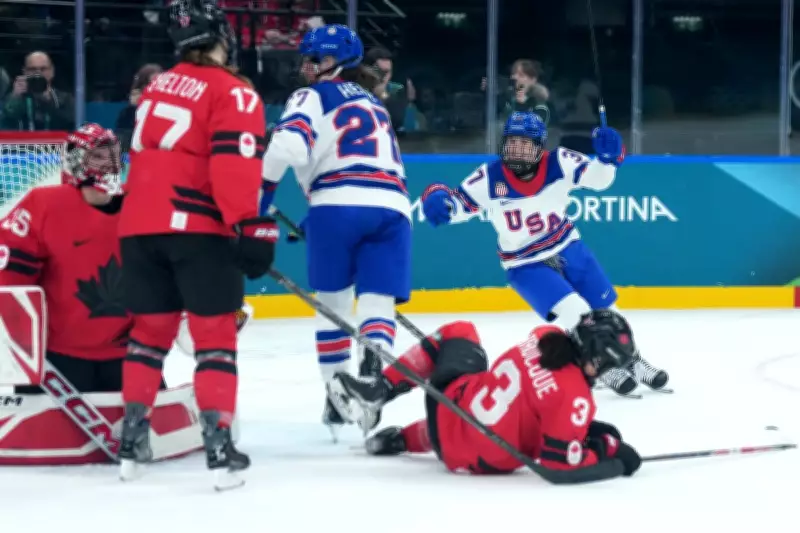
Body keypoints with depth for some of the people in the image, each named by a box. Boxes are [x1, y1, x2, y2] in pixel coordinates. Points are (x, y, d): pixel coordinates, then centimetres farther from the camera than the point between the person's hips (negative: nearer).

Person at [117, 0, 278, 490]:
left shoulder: (159, 86, 18)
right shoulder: (232, 93, -5)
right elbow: (234, 163, -17)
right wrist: (250, 227, -19)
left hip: (140, 225, 6)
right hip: (198, 228, -6)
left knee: (151, 330, 16)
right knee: (215, 335, 0)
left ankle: (133, 437, 15)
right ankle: (219, 444, -8)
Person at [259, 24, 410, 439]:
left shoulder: (314, 96, 10)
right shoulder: (374, 106, 32)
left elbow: (288, 143, -8)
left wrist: (262, 189, 3)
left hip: (340, 203, -4)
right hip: (392, 206, 4)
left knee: (333, 301, 12)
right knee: (377, 302, -1)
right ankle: (371, 368, -30)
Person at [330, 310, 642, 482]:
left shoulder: (545, 335, -13)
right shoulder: (576, 398, -28)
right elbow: (562, 464, -24)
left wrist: (586, 427, 7)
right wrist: (612, 453, -13)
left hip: (449, 404, 3)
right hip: (482, 462, -3)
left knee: (459, 332, 29)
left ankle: (380, 390, 21)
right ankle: (402, 440, 30)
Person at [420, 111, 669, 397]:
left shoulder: (559, 163, -16)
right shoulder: (489, 178, -21)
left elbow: (598, 178, -17)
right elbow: (457, 204, -15)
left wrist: (608, 156, -38)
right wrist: (437, 199, -37)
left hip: (568, 248, 3)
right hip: (525, 265, -3)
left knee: (604, 310, 16)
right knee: (576, 316, -17)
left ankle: (630, 360, 42)